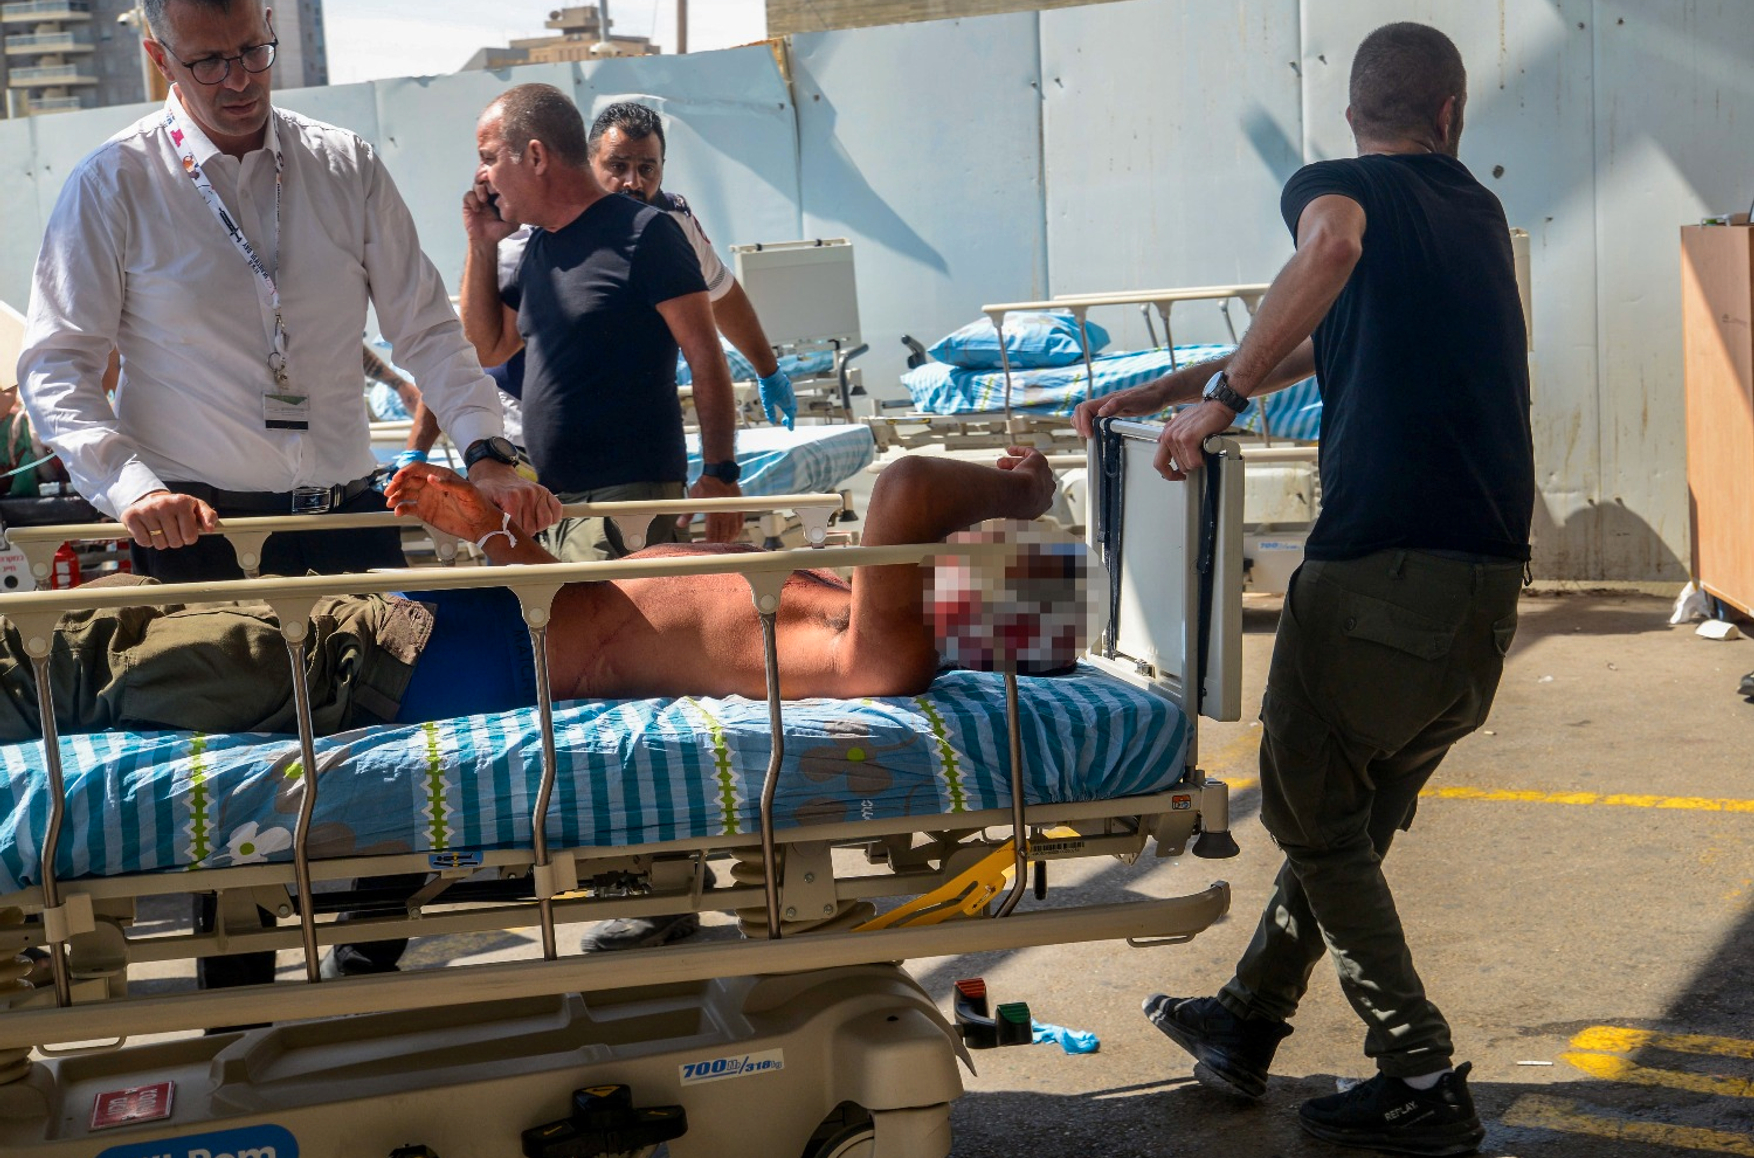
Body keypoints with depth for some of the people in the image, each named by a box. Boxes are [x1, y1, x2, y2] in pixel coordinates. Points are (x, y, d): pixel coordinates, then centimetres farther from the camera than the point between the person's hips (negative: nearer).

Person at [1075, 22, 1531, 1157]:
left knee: (1316, 815, 8)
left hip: (1382, 570, -7)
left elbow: (1335, 245, -27)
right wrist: (1153, 395, 34)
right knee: (1356, 815, 19)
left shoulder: (1335, 184, 1)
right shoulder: (1480, 213, 22)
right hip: (1491, 582, 7)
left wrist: (1221, 394, -19)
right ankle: (1246, 1023, 33)